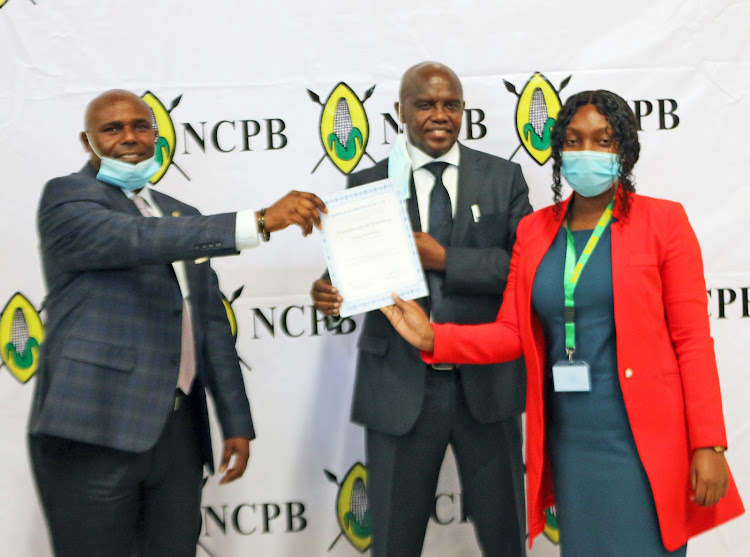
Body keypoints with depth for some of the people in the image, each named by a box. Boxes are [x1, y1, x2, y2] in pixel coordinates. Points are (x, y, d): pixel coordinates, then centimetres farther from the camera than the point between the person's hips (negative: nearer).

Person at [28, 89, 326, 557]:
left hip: (179, 430, 6)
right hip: (95, 432, -6)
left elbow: (212, 324, 17)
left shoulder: (183, 218, 17)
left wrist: (236, 424, 12)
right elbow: (136, 239, -22)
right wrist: (260, 222, -28)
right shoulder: (67, 197, -2)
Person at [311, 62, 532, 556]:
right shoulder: (368, 184, 3)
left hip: (488, 381, 1)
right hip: (400, 386, 0)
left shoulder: (503, 178, 3)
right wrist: (331, 293, -22)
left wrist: (445, 259, -17)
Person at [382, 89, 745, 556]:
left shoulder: (662, 222, -3)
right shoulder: (534, 230, 8)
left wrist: (709, 446, -9)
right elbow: (510, 334, 5)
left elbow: (692, 341, -6)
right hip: (569, 442, 4)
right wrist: (431, 337, -8)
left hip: (643, 443, -4)